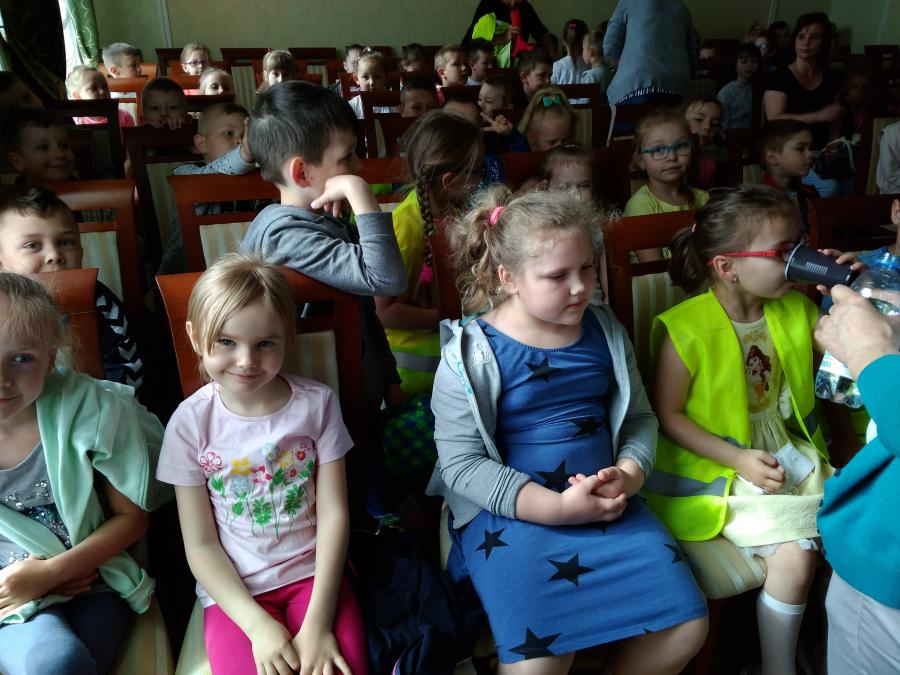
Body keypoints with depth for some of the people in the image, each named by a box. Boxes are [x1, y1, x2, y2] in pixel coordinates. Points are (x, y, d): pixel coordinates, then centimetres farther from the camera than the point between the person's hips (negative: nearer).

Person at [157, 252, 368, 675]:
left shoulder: (317, 403, -6)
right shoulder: (191, 422, -7)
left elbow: (334, 514, -5)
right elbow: (200, 545, -4)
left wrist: (318, 622, -12)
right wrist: (258, 625, -14)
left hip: (314, 573, 0)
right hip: (233, 588, 0)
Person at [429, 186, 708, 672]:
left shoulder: (605, 331, 6)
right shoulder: (471, 353, -10)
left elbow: (639, 417, 13)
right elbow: (460, 463, -13)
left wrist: (629, 475, -8)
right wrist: (557, 507, -19)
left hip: (607, 501, 5)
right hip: (509, 510, -4)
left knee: (686, 627, -3)